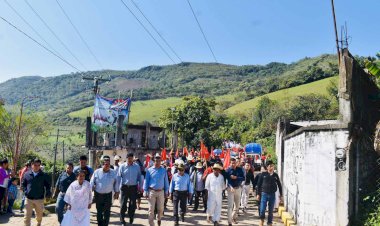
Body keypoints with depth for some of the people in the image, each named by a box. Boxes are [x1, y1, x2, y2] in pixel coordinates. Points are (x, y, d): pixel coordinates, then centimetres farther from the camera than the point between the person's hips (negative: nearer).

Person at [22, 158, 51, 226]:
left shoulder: (44, 175, -1)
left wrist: (47, 193, -9)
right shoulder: (27, 174, 2)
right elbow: (23, 184, 11)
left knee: (39, 215, 16)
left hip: (39, 199, 0)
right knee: (27, 215, -3)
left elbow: (47, 185, 6)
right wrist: (25, 191, -6)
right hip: (29, 199, 0)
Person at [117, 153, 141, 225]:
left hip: (134, 187, 1)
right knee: (123, 203, 4)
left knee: (133, 204, 9)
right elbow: (118, 177, -3)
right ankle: (122, 219, 18)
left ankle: (131, 219, 27)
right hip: (125, 187, -1)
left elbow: (139, 177, 5)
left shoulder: (137, 166, -2)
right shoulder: (122, 166, -4)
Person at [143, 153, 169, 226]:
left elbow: (166, 181, 7)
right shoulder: (150, 170, -3)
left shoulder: (164, 170, 2)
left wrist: (166, 191, 7)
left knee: (161, 208, 12)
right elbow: (146, 181, 1)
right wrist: (145, 191, -3)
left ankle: (159, 219, 39)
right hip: (152, 191, -2)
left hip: (161, 191, 2)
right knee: (151, 209, 2)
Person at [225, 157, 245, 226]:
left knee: (237, 205, 15)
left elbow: (243, 178, -4)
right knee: (230, 205, -8)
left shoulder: (240, 169, -1)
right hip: (230, 188, -4)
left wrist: (236, 177, -19)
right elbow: (225, 179, -15)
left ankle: (234, 217, 37)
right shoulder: (228, 170, -9)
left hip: (238, 188, 4)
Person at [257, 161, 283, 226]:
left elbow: (279, 185, 12)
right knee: (262, 209, -5)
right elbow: (259, 184, 1)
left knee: (270, 211, 9)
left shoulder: (275, 175, 3)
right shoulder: (263, 174, -3)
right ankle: (262, 220, 21)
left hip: (272, 195, 2)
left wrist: (281, 195, 11)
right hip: (264, 194, -2)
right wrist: (258, 194, 0)